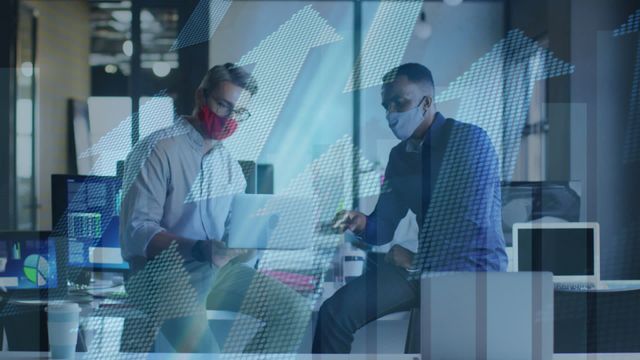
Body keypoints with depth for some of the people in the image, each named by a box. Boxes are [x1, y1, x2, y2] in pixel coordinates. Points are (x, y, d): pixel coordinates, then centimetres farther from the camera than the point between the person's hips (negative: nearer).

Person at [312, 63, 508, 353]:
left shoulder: (470, 140, -11)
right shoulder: (399, 156, 11)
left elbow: (474, 222, -20)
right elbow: (383, 227, 10)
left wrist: (418, 263, -11)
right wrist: (362, 223, -14)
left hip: (474, 268, -6)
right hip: (423, 264, 7)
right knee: (335, 312, -9)